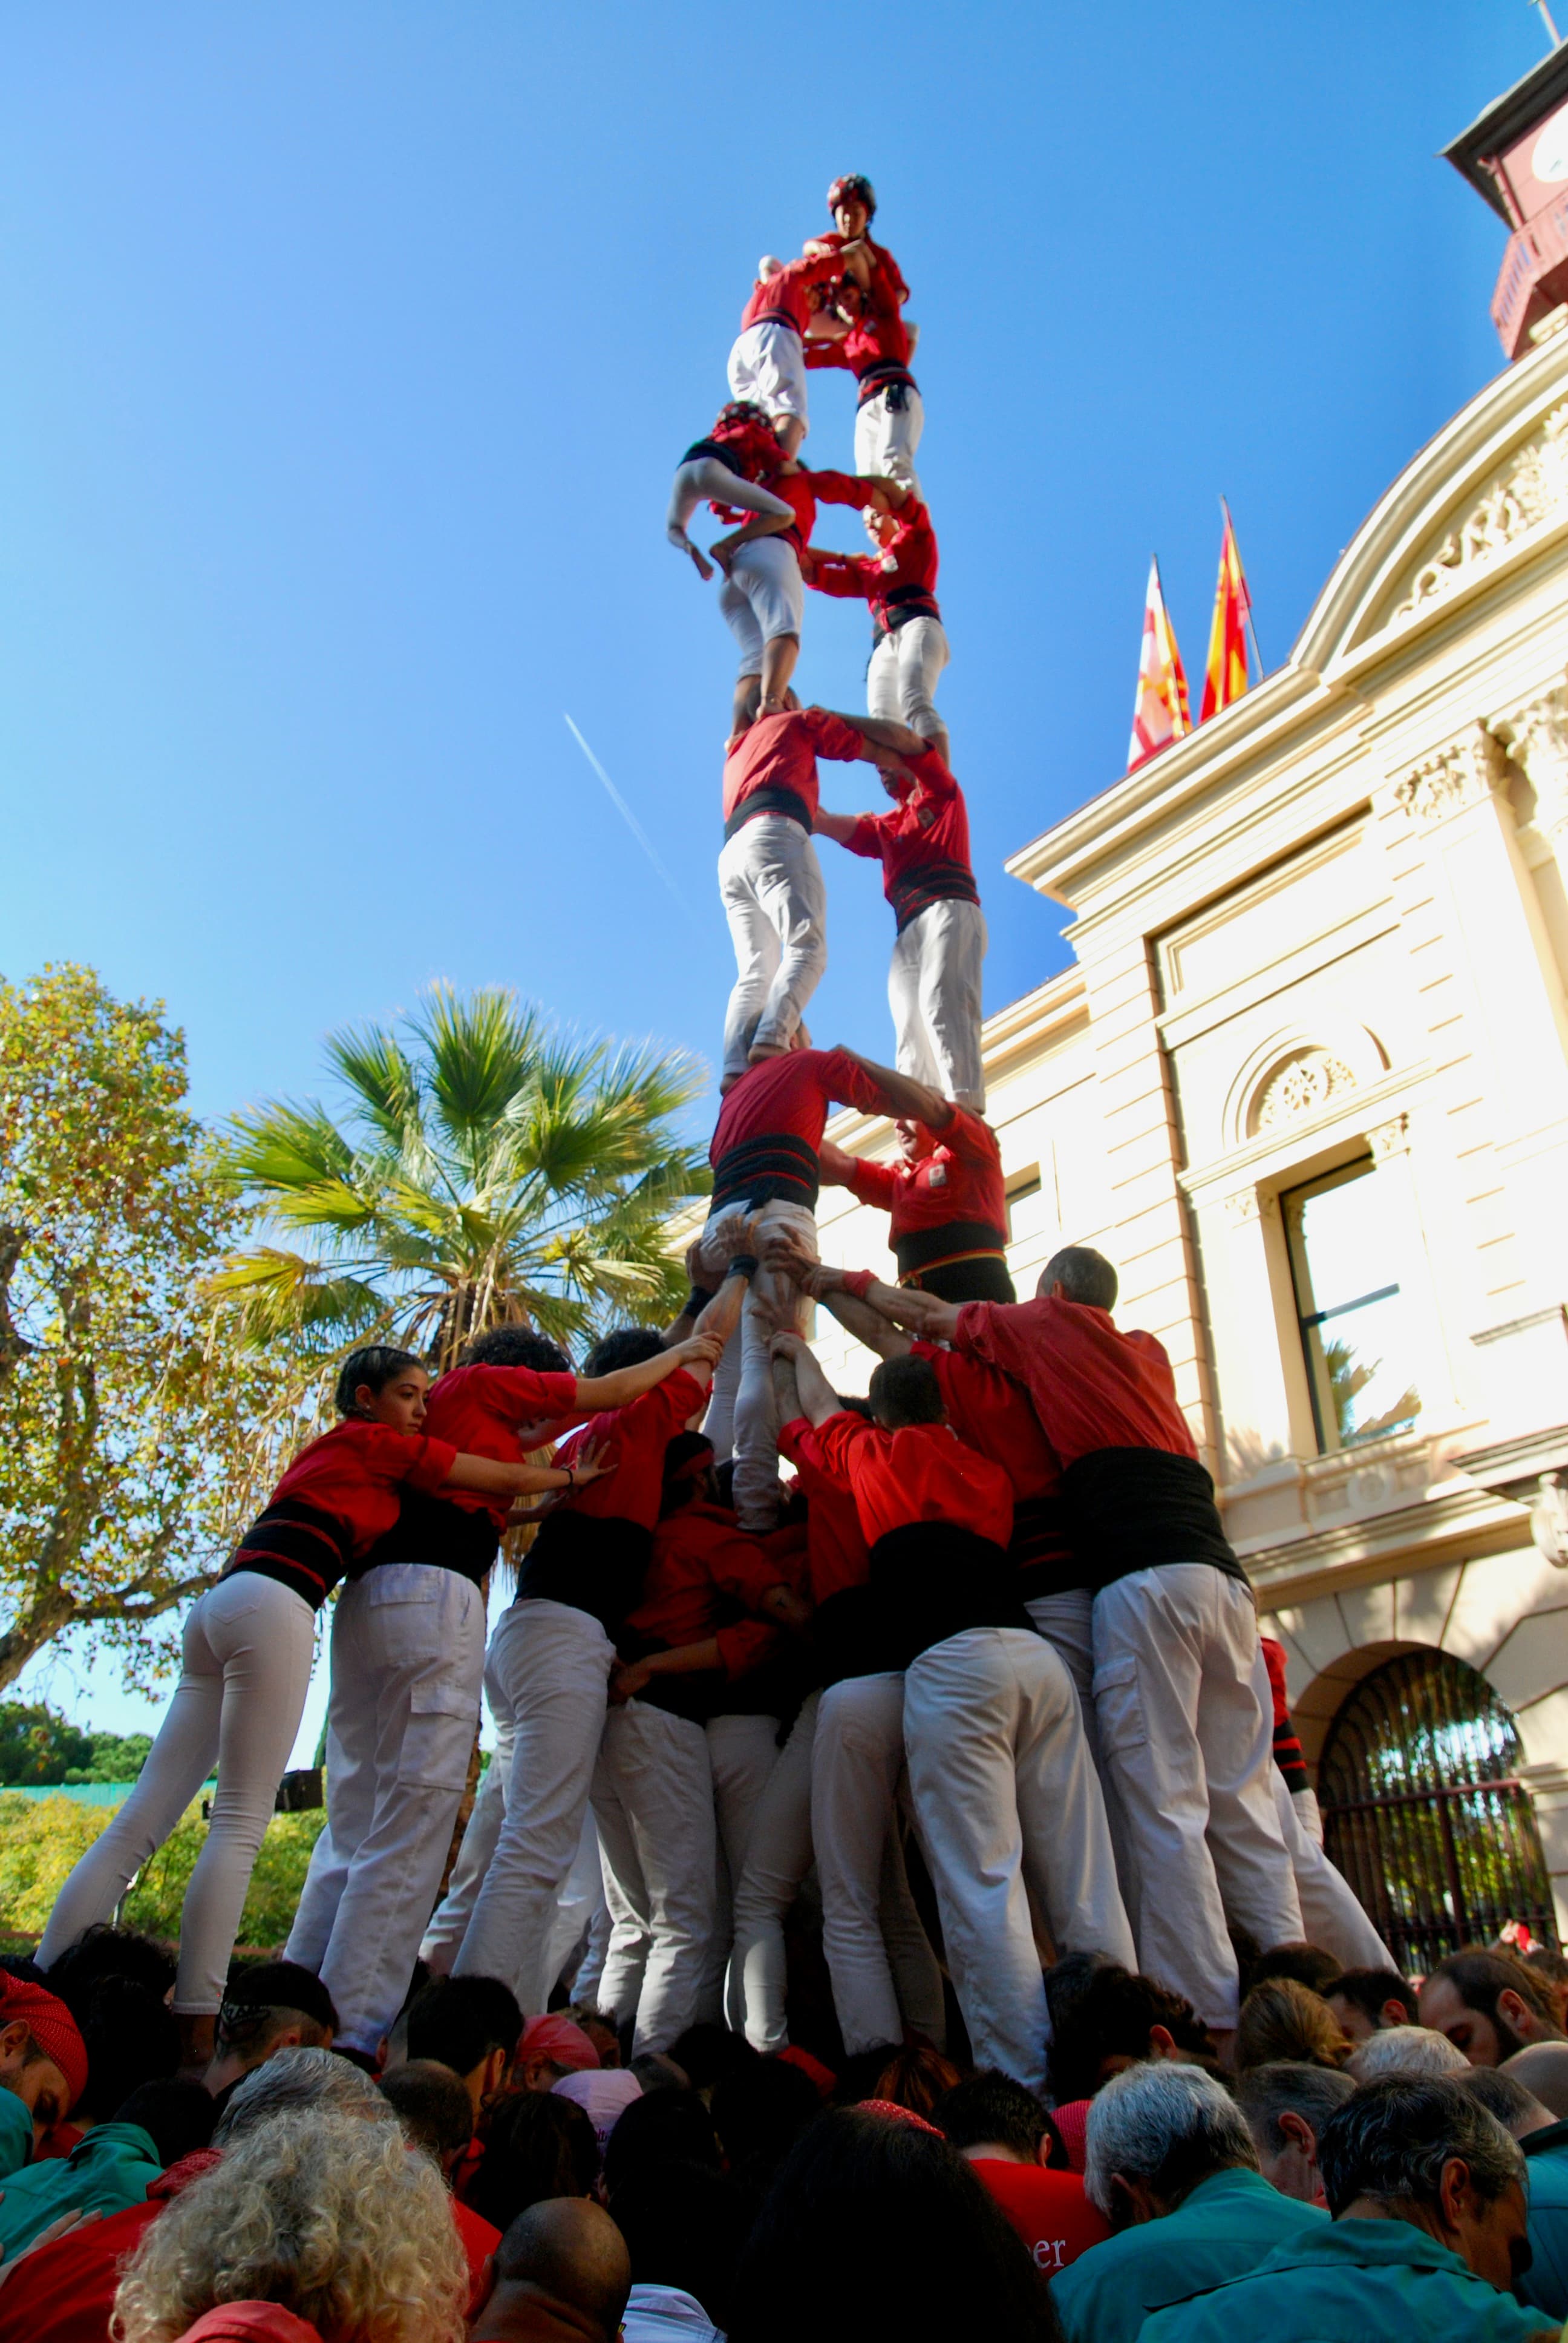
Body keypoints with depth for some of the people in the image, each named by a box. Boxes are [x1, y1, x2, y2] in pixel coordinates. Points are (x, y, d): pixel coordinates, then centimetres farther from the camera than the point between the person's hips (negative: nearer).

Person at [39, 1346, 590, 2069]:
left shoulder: (339, 1452, 29)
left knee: (145, 1817, 6)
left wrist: (539, 1505, 28)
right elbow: (509, 1479, 8)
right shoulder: (377, 1443, 4)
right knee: (241, 1822, -11)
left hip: (220, 1607, 9)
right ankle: (196, 2032, -12)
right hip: (270, 1609, -9)